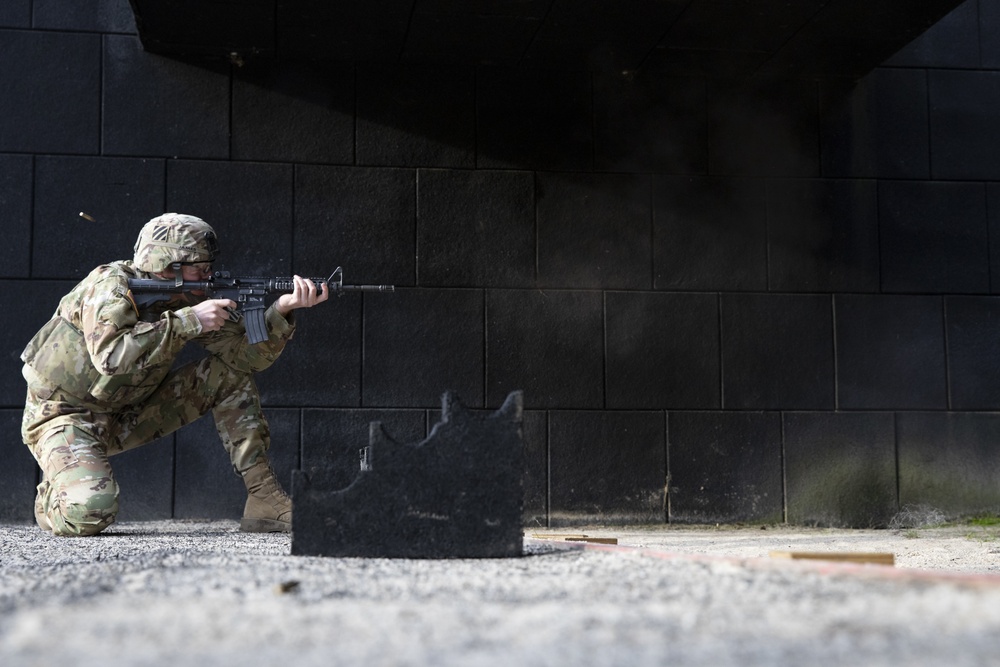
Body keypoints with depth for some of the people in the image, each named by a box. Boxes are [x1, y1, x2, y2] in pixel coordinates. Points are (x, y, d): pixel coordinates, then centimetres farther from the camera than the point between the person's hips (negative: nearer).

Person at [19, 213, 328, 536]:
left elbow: (247, 355, -6)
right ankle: (52, 499, 6)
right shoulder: (110, 285, -21)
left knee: (227, 373, -5)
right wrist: (187, 321, -34)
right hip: (65, 417, -6)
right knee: (91, 510, -33)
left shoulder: (186, 300, -2)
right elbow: (111, 356, -38)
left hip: (125, 417, 7)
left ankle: (265, 500, -4)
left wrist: (282, 309, -23)